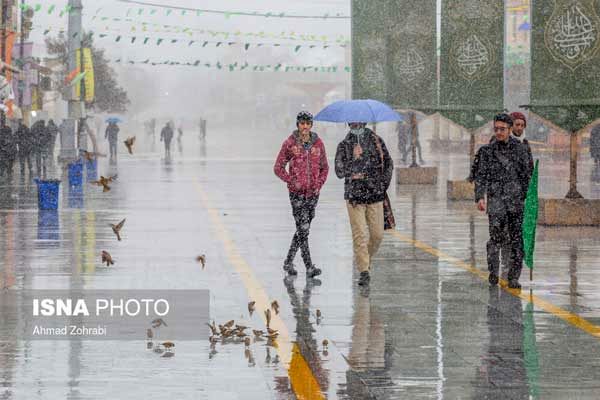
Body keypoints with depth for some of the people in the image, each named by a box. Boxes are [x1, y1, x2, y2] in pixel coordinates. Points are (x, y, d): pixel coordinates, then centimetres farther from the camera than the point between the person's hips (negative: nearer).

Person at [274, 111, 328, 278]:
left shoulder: (318, 143, 6)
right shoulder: (290, 143, -3)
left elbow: (324, 167, 16)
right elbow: (278, 168, 2)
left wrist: (319, 183, 1)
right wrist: (292, 181, -9)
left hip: (313, 192, 4)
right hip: (297, 193, -4)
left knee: (302, 229, 10)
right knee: (303, 229, -11)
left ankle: (288, 262, 25)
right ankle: (309, 267, -12)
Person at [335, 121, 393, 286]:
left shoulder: (376, 141, 6)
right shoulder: (344, 145, 1)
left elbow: (388, 163, 15)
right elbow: (340, 171, -9)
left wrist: (384, 183, 2)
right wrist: (357, 159, -21)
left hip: (375, 195, 2)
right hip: (354, 196, -2)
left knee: (377, 234, 3)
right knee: (359, 235, -7)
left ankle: (367, 259, 29)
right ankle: (364, 271, -3)